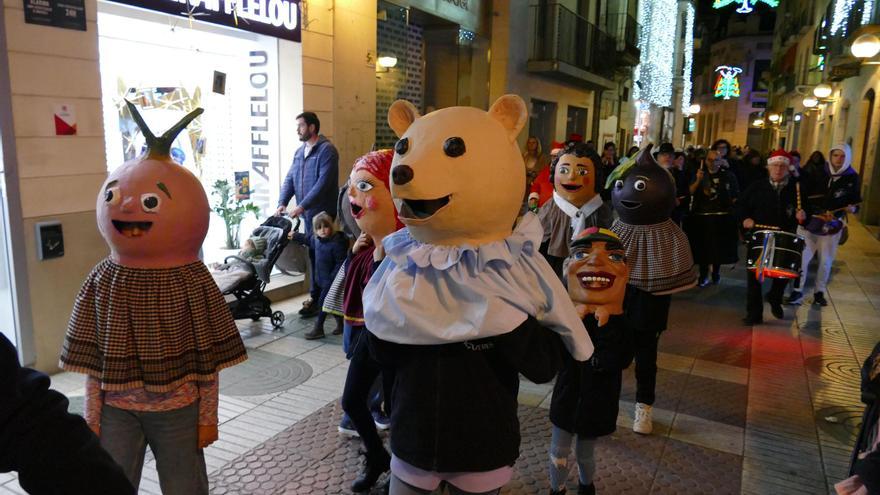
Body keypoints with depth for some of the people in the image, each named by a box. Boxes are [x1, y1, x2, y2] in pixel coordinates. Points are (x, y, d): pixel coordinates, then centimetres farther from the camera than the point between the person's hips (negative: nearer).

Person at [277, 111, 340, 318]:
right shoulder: (299, 152, 15)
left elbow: (323, 182, -20)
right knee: (313, 254, 13)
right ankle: (316, 297, 23)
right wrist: (282, 203, -2)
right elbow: (289, 179, 13)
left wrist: (302, 205, -22)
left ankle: (317, 299, 5)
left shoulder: (326, 150, -10)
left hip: (322, 213, -8)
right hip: (307, 213, 8)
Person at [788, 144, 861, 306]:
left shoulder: (852, 178, -1)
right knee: (802, 258, -3)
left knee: (826, 261, 9)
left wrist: (852, 208, -16)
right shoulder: (816, 172, -5)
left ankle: (819, 292, 26)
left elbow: (856, 201, 5)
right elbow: (801, 191, -6)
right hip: (809, 221, -1)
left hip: (833, 226, 2)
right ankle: (798, 290, 11)